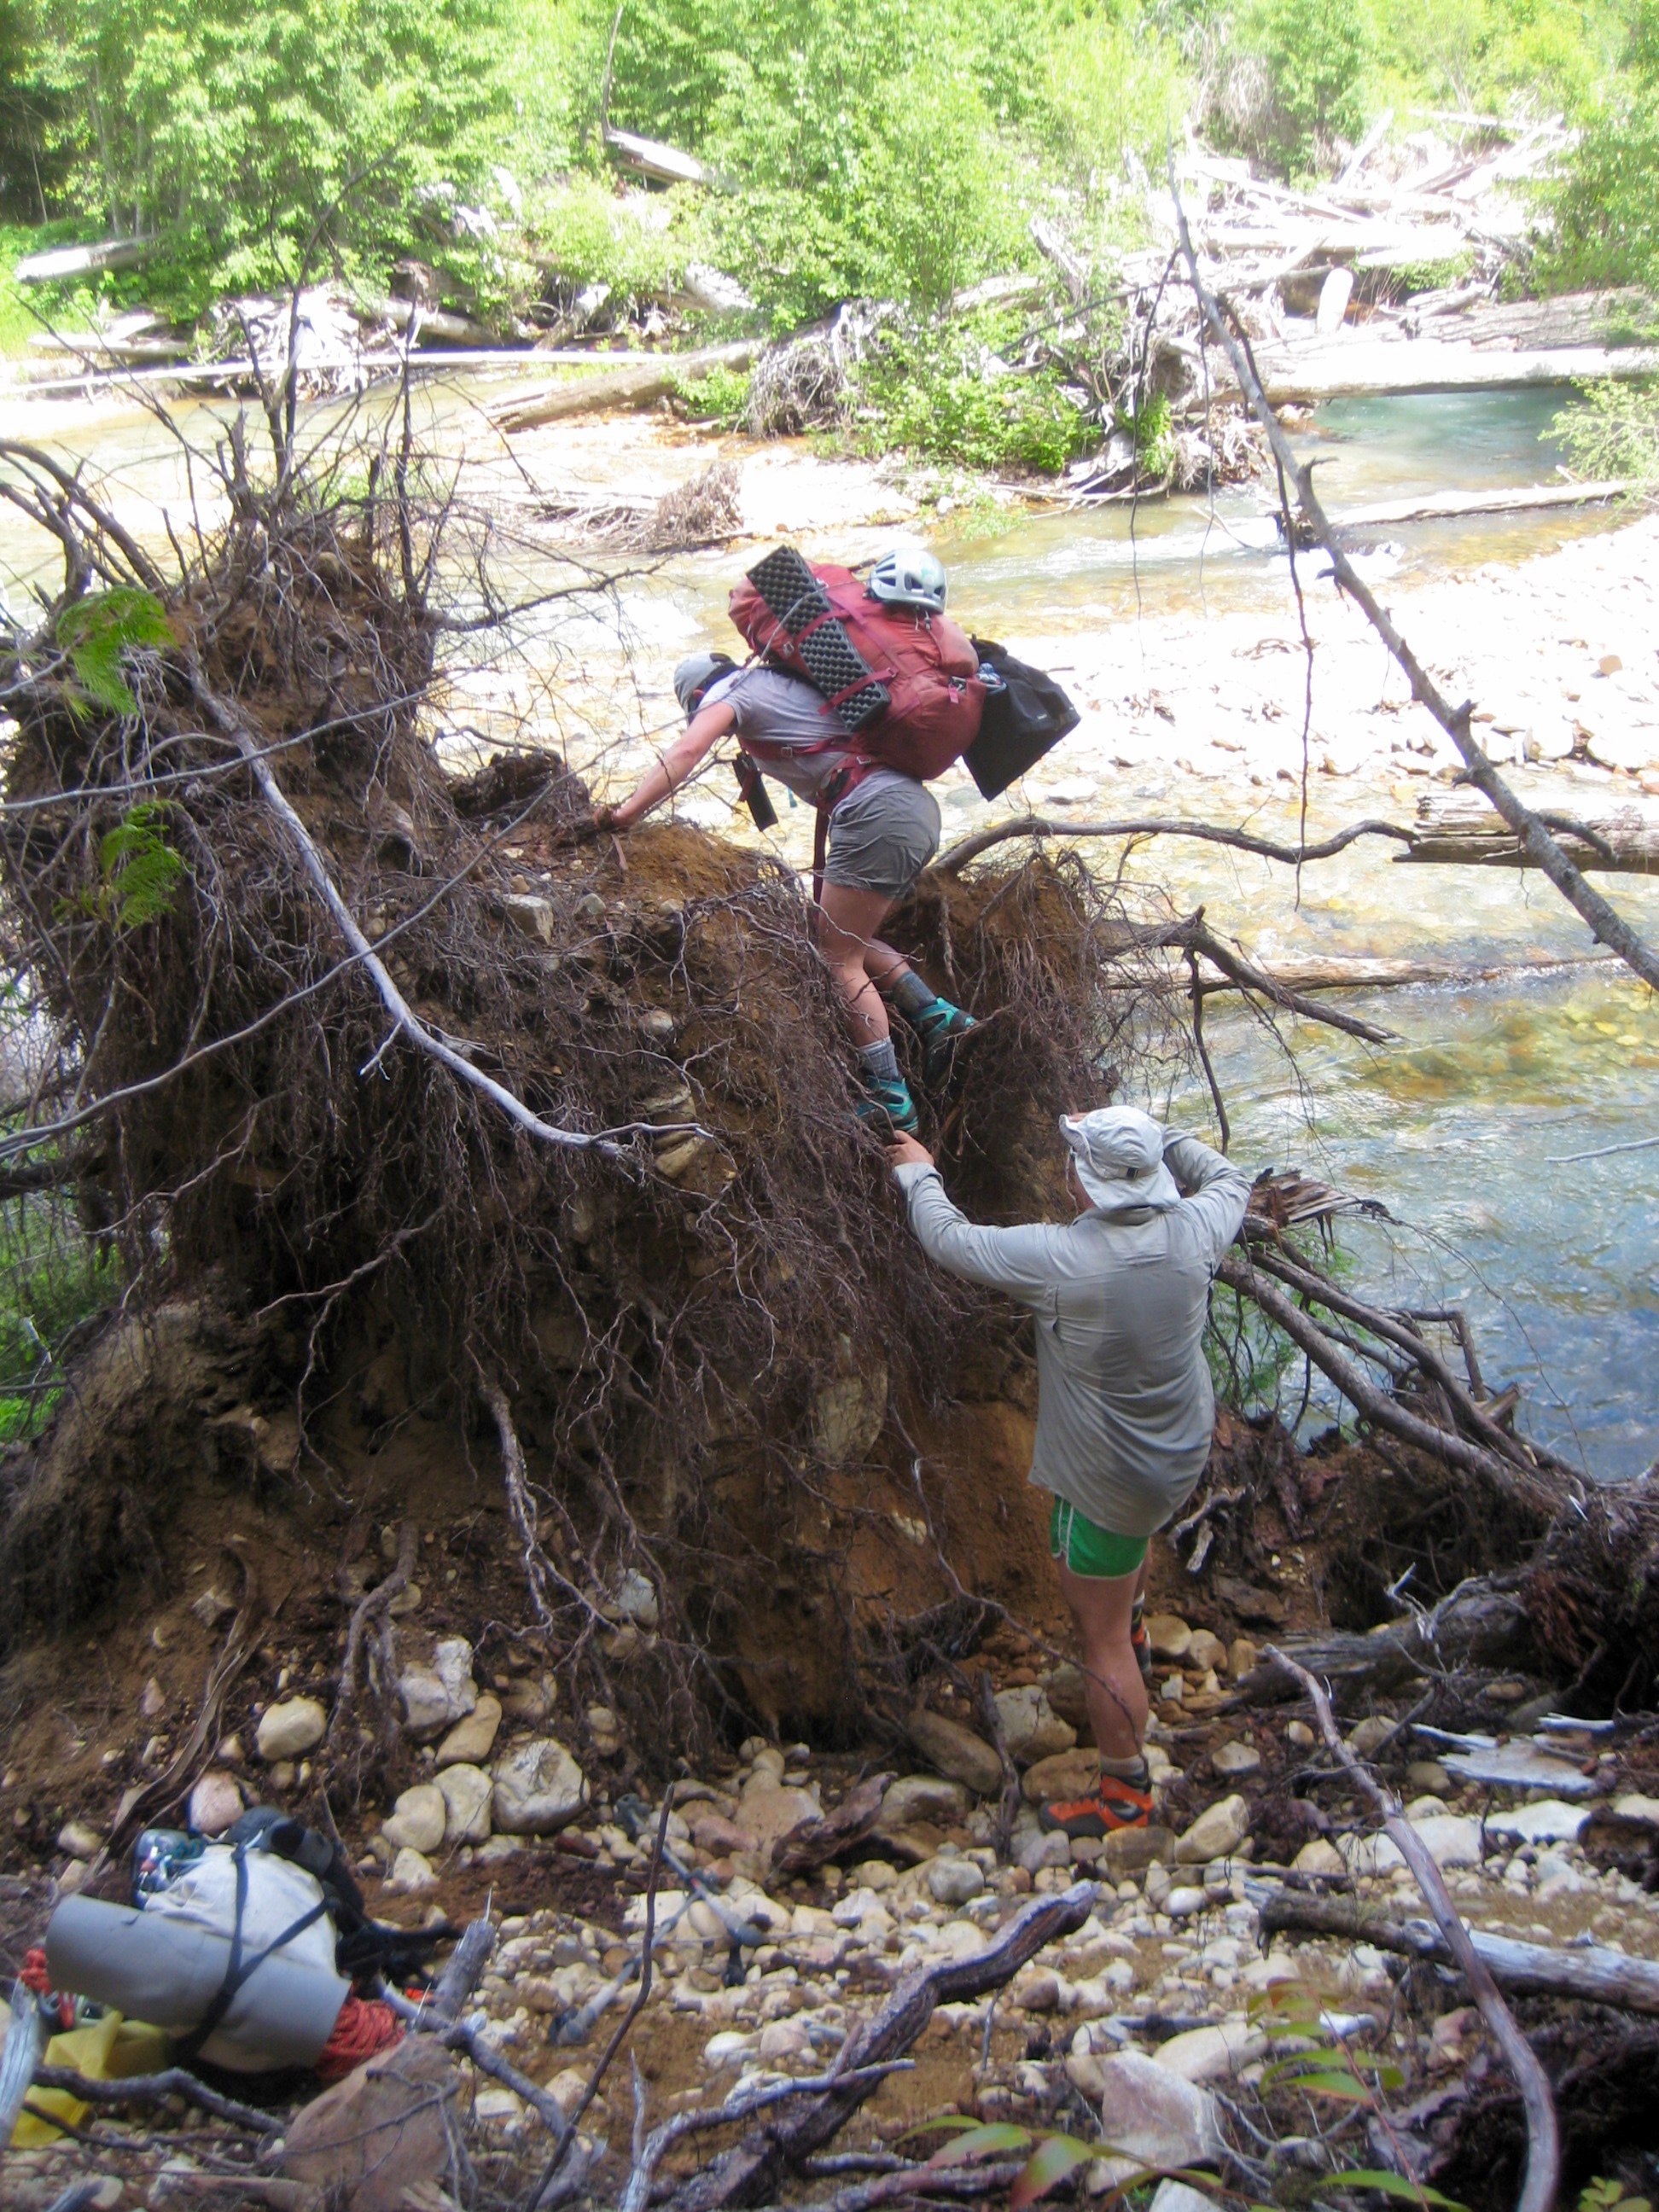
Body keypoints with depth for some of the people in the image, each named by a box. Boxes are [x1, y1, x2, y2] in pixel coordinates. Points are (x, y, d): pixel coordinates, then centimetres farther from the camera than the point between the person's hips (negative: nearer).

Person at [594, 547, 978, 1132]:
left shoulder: (730, 692, 6)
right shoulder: (788, 681, 29)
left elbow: (688, 749, -14)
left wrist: (627, 812, -17)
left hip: (875, 814, -9)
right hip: (919, 808, 9)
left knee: (841, 959, 0)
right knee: (845, 938, 21)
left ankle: (888, 1097, 0)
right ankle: (937, 1017, 12)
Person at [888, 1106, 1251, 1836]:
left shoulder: (1056, 1259, -28)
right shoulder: (1193, 1230, -14)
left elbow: (949, 1239, -14)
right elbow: (1229, 1179, 10)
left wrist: (917, 1173, 4)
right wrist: (1153, 1136, 13)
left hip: (1109, 1481, -6)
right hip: (1185, 1455, 6)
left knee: (1102, 1640, 10)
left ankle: (1124, 1795, 23)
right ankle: (1131, 1612, 55)